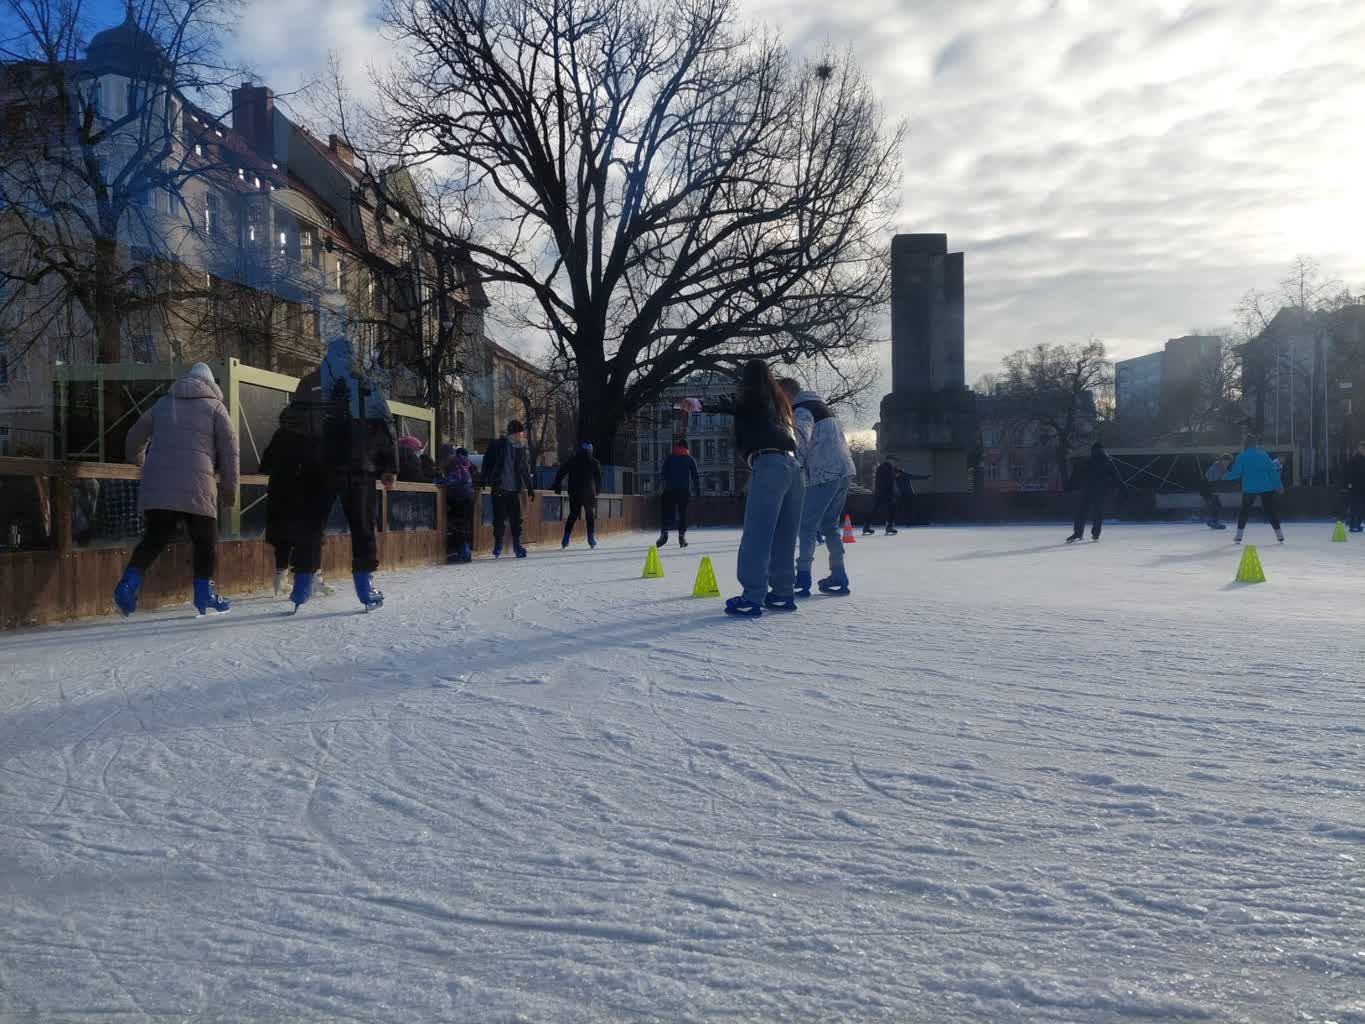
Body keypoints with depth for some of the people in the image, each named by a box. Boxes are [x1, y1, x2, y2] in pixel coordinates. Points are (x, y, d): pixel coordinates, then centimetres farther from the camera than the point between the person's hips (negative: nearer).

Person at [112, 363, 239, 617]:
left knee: (154, 538, 8)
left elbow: (135, 437, 25)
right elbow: (229, 449, 3)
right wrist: (229, 489, 7)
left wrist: (139, 463, 44)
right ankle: (204, 592, 8)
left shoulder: (163, 403, 20)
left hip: (157, 487, 4)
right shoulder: (214, 406, 9)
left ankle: (129, 584, -9)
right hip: (197, 488, -3)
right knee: (206, 541, 9)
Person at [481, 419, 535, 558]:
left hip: (515, 489, 3)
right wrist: (486, 480, -9)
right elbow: (487, 462, 0)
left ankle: (517, 545, 13)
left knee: (516, 518, 3)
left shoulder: (523, 450, 10)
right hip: (499, 488, -3)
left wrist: (530, 488, 16)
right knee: (499, 518, -1)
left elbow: (526, 471, 18)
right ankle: (498, 544, 11)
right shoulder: (498, 445, -2)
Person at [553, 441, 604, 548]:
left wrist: (557, 486, 4)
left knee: (572, 515, 10)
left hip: (574, 493, 2)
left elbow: (560, 474, 0)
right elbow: (599, 479, 4)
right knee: (590, 516, 11)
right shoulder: (594, 463, 0)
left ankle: (565, 540, 1)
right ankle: (591, 539, 4)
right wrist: (597, 490, 15)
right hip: (589, 493, -1)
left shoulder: (571, 460, 3)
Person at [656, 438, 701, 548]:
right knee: (682, 512, 7)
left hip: (669, 489, -1)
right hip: (684, 490, 1)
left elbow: (662, 473, -1)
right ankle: (682, 535, -1)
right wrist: (698, 492, 8)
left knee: (666, 510, 3)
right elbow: (695, 476, 6)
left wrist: (661, 486, 0)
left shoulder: (670, 457, 8)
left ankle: (664, 532, -17)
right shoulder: (690, 459, 9)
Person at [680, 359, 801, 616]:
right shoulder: (777, 400, 28)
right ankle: (783, 593, 16)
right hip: (792, 465, 8)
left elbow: (731, 405, -14)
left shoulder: (752, 396, 5)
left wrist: (700, 404, -27)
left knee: (756, 535, -10)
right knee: (783, 536, 13)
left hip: (769, 464, -8)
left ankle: (752, 598, -15)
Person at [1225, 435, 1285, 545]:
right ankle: (1280, 535, 11)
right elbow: (1272, 470, 1)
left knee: (1244, 510, 13)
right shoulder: (1264, 454, 1)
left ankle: (1238, 536, 8)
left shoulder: (1241, 457, -6)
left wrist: (1225, 476, 9)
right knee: (1271, 510, 11)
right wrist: (1278, 485, 6)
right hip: (1266, 488, 1)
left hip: (1249, 489, -1)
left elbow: (1236, 473, -9)